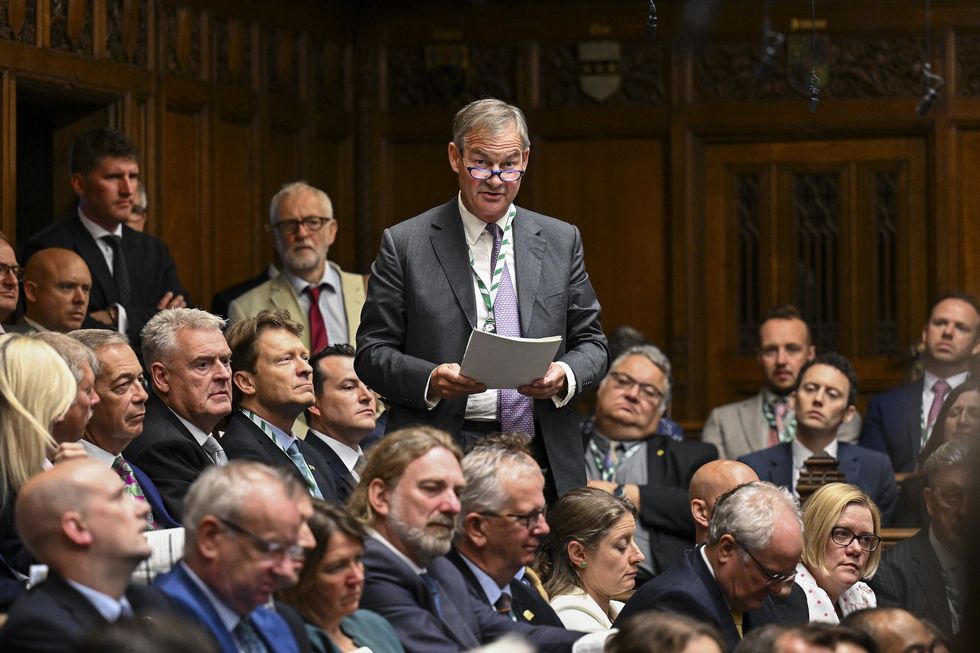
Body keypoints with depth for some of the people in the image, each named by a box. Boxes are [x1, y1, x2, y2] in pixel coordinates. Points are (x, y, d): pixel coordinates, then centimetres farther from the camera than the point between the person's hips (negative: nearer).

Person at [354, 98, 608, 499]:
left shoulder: (561, 241, 13)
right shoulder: (404, 244, 4)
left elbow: (590, 342, 14)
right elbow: (372, 352, 2)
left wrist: (565, 376, -8)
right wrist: (430, 379, -17)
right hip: (441, 462, -2)